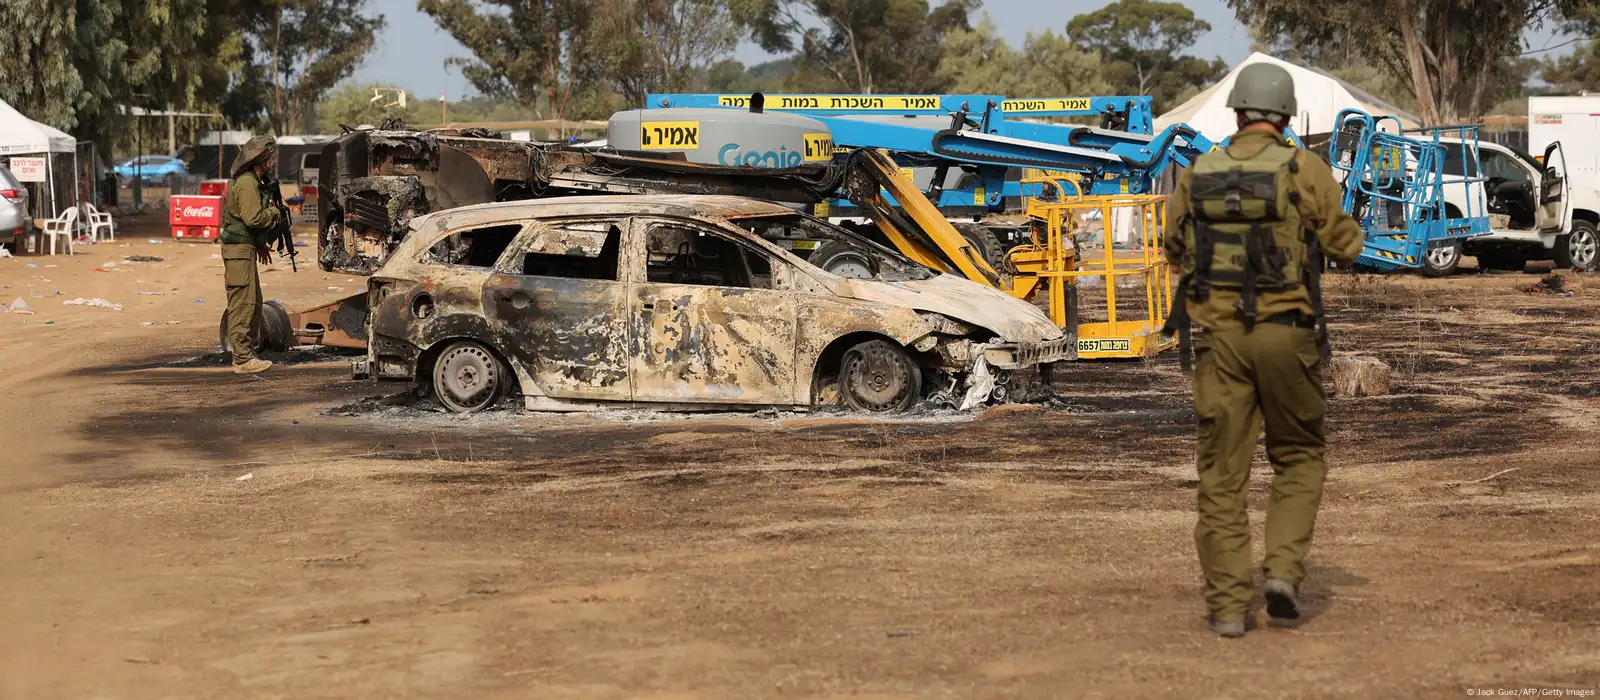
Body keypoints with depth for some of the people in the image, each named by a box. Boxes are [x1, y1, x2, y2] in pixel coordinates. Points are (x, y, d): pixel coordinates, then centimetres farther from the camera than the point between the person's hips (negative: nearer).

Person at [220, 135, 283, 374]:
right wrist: (274, 211, -8)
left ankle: (246, 352, 23)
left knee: (254, 302, 16)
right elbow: (253, 218, -26)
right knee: (242, 303, -8)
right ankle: (242, 359, -7)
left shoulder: (252, 181, 17)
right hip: (239, 249, -11)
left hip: (246, 247, 11)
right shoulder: (246, 183, -16)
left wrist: (261, 245, 18)